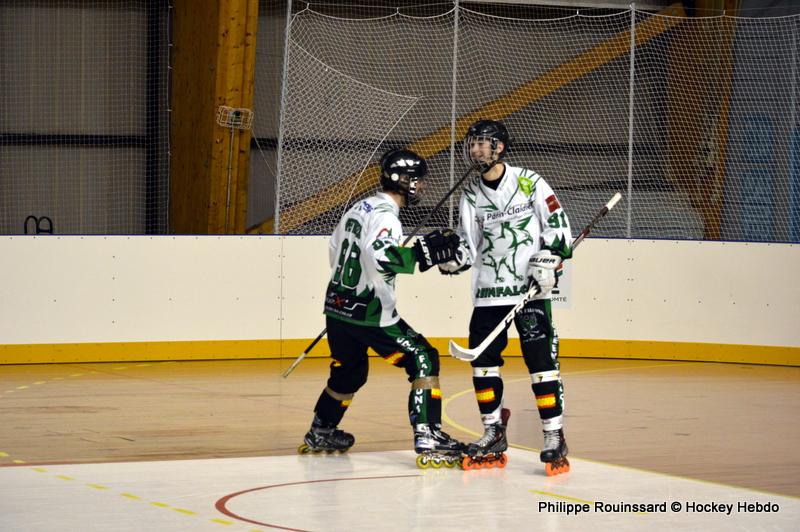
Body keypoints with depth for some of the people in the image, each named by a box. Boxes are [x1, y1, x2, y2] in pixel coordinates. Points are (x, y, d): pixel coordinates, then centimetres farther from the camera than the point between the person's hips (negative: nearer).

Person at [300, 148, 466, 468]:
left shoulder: (359, 208, 11)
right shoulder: (384, 216, -17)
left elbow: (335, 250, 23)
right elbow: (381, 258, -35)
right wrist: (424, 253, -30)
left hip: (339, 306, 9)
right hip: (369, 315, -9)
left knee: (349, 371, 27)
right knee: (423, 360, -8)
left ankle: (320, 434, 40)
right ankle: (428, 439, -17)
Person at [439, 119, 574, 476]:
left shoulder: (529, 183, -4)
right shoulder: (470, 195, 8)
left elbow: (558, 226, -1)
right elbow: (468, 247, 10)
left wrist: (548, 260, -13)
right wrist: (450, 258, -10)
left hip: (530, 286, -5)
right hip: (488, 291, 5)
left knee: (540, 358, -11)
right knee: (483, 360, 3)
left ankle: (554, 439, -9)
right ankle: (494, 436, 16)